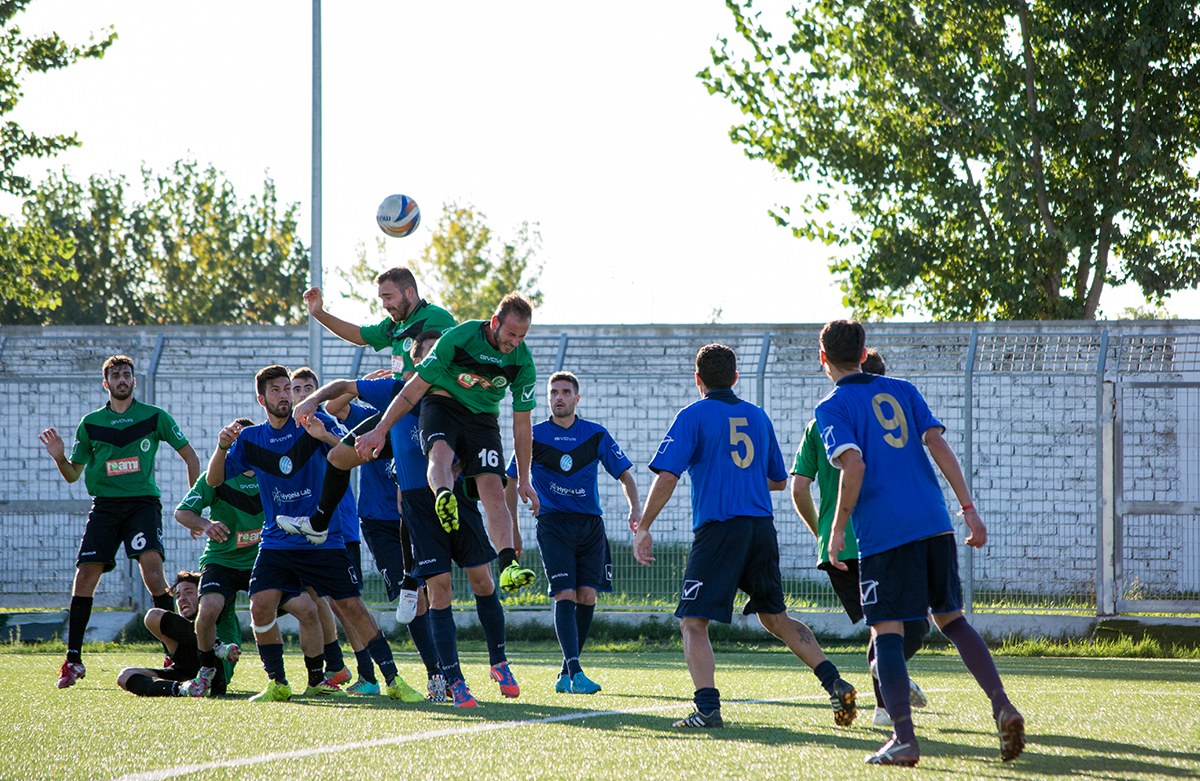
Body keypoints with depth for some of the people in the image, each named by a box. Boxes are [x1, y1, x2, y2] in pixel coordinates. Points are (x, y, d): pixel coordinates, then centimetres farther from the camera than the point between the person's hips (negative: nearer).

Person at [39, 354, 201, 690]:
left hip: (143, 501, -2)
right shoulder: (90, 424, 11)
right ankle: (73, 659, 2)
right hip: (105, 504, 2)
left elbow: (190, 455, 12)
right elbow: (73, 474, 16)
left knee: (151, 565, -24)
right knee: (85, 575, -8)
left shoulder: (155, 417, 5)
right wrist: (59, 458, -6)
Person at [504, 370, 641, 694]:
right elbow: (513, 482, 8)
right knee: (565, 595, -16)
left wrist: (635, 507, -9)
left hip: (590, 523, 2)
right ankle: (575, 672, -24)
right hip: (552, 522, -2)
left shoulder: (596, 436, 4)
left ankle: (566, 673, 9)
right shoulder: (534, 437, 1)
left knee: (587, 596, -5)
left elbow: (625, 475, 9)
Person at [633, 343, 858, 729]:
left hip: (718, 528, -5)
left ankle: (708, 708, -18)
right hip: (761, 528, 5)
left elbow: (666, 477, -9)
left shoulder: (693, 416, -1)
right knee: (776, 618, 20)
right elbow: (778, 480, 25)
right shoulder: (758, 417, 16)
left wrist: (643, 529, -3)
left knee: (693, 622, -2)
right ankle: (834, 684, 9)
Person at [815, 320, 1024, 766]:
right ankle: (1003, 707, 2)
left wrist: (837, 531, -7)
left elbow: (854, 466, -14)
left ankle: (904, 739, -10)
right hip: (934, 524, 5)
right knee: (951, 618, 16)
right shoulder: (902, 390, 16)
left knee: (886, 632, -2)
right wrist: (968, 509, 5)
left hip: (883, 533, -5)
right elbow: (939, 446, 7)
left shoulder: (832, 407, 1)